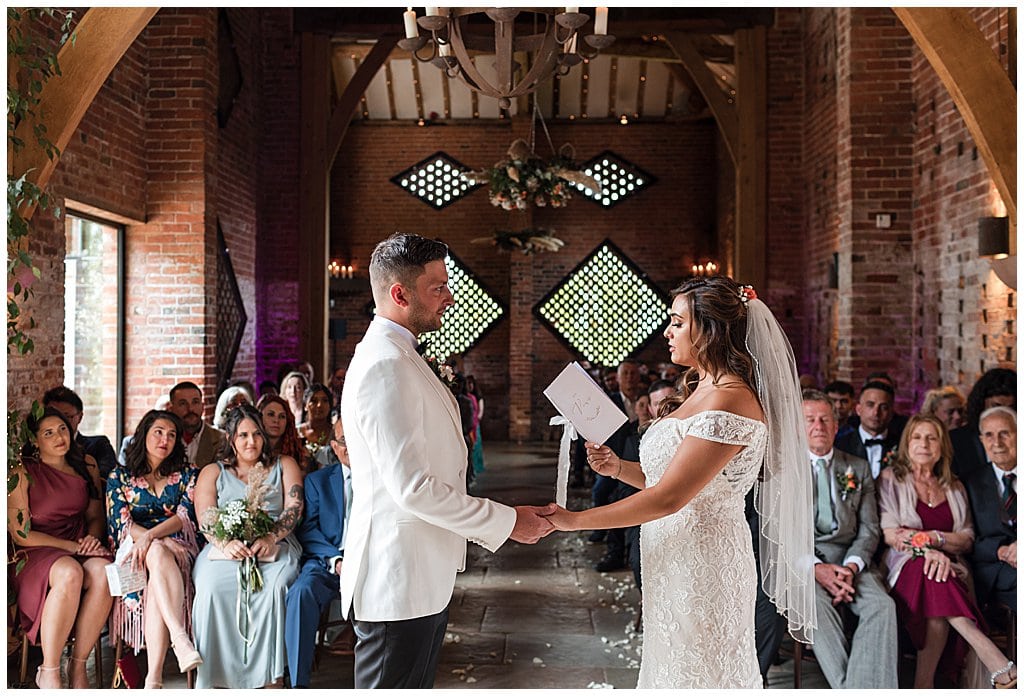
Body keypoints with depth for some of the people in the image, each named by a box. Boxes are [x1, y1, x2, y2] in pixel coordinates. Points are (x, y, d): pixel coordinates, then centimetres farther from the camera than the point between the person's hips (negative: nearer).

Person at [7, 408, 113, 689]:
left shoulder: (87, 465, 11)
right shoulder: (22, 473, -4)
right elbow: (20, 535, -8)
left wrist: (92, 538, -5)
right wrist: (73, 546, -14)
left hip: (80, 547, 4)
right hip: (34, 554, -4)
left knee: (103, 571, -32)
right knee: (70, 573, -38)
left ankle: (78, 666, -19)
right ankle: (48, 671, -23)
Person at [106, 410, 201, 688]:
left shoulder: (187, 474, 16)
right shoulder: (120, 476, 16)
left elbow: (185, 516, 1)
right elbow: (120, 521, 2)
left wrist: (151, 536, -20)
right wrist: (161, 543, -15)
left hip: (178, 549, 0)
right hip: (134, 550, 0)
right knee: (158, 553, -38)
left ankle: (153, 677, -44)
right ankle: (180, 639, -48)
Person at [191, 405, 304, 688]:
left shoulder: (284, 465, 20)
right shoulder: (212, 473, 21)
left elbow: (294, 509, 6)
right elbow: (205, 520, 7)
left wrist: (270, 538, -14)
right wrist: (225, 543, -16)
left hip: (275, 546, -1)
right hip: (226, 547, 1)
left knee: (274, 585, -35)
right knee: (212, 586, -33)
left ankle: (272, 676, -30)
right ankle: (214, 678, -27)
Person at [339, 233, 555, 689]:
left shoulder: (399, 357, 14)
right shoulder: (385, 364, -20)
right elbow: (412, 486, -25)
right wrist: (507, 521, -15)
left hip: (422, 578, 10)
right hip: (398, 582, -10)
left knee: (416, 685, 19)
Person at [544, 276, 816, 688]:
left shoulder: (730, 400, -20)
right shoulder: (699, 392, 11)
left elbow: (668, 498, -25)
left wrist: (574, 520, -20)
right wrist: (618, 469, -2)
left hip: (702, 565, -9)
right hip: (674, 561, 9)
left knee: (694, 672, 6)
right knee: (672, 668, 17)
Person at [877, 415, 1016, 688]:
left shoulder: (954, 488, 22)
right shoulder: (891, 479, 11)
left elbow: (967, 540, 13)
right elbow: (889, 534, -1)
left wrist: (934, 538, -10)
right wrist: (926, 550, -21)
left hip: (948, 568, 3)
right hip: (905, 566, -3)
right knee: (926, 568, -41)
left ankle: (924, 680, -36)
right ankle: (992, 657, -45)